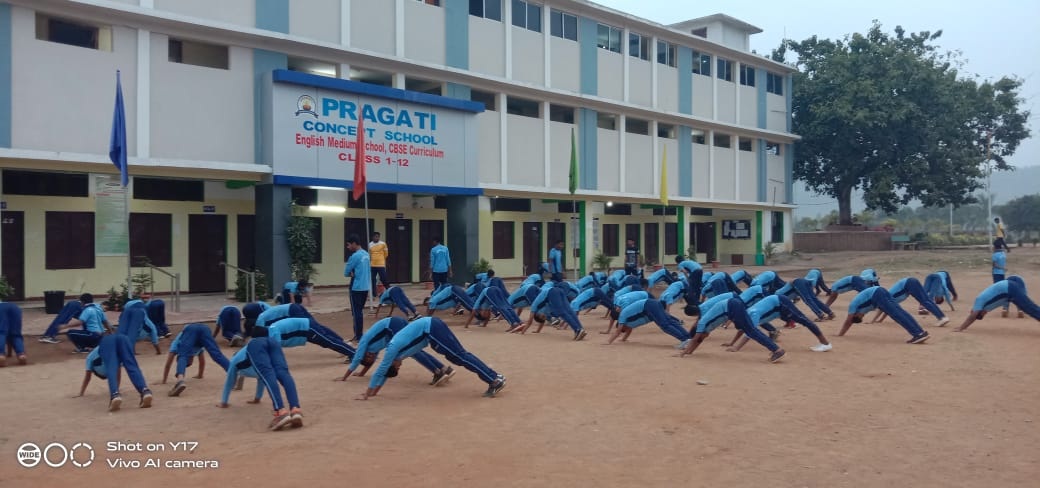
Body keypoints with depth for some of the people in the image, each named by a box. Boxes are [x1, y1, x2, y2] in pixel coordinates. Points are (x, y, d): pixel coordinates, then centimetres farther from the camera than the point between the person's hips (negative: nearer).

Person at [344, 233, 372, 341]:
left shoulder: (354, 256, -16)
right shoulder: (366, 254, 10)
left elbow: (346, 273, -9)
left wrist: (351, 273, 8)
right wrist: (354, 273, 4)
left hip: (357, 288, -8)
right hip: (365, 287, 8)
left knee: (356, 312, -1)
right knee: (360, 311, 16)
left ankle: (358, 336, 3)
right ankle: (359, 334, 21)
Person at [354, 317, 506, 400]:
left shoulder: (393, 348, -6)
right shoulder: (394, 348, 17)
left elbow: (380, 371, -5)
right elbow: (384, 372, 27)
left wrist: (366, 395, 0)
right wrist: (374, 392, 28)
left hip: (431, 330, -8)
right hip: (432, 327, 8)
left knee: (459, 355, -11)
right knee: (458, 356, 5)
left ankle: (495, 379, -15)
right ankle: (494, 377, 1)